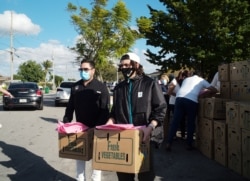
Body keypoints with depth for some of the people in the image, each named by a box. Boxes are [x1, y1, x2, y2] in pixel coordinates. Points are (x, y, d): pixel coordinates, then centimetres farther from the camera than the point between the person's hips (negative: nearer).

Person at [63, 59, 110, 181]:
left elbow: (105, 110, -12)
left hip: (96, 129, -4)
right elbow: (70, 106, 10)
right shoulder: (75, 86, 6)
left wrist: (99, 127, -20)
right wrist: (66, 122, 0)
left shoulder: (101, 87, -8)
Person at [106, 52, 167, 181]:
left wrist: (150, 127, -20)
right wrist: (110, 122, -2)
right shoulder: (119, 87, 12)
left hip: (144, 136, -4)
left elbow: (161, 108, -6)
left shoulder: (150, 84, -2)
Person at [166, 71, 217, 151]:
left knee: (175, 122, 3)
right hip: (191, 100, -3)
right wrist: (205, 91, 42)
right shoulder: (202, 80, 22)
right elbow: (215, 90, 23)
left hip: (179, 98, 3)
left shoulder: (187, 79, 33)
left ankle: (168, 143, -1)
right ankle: (189, 145, 16)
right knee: (191, 123, 10)